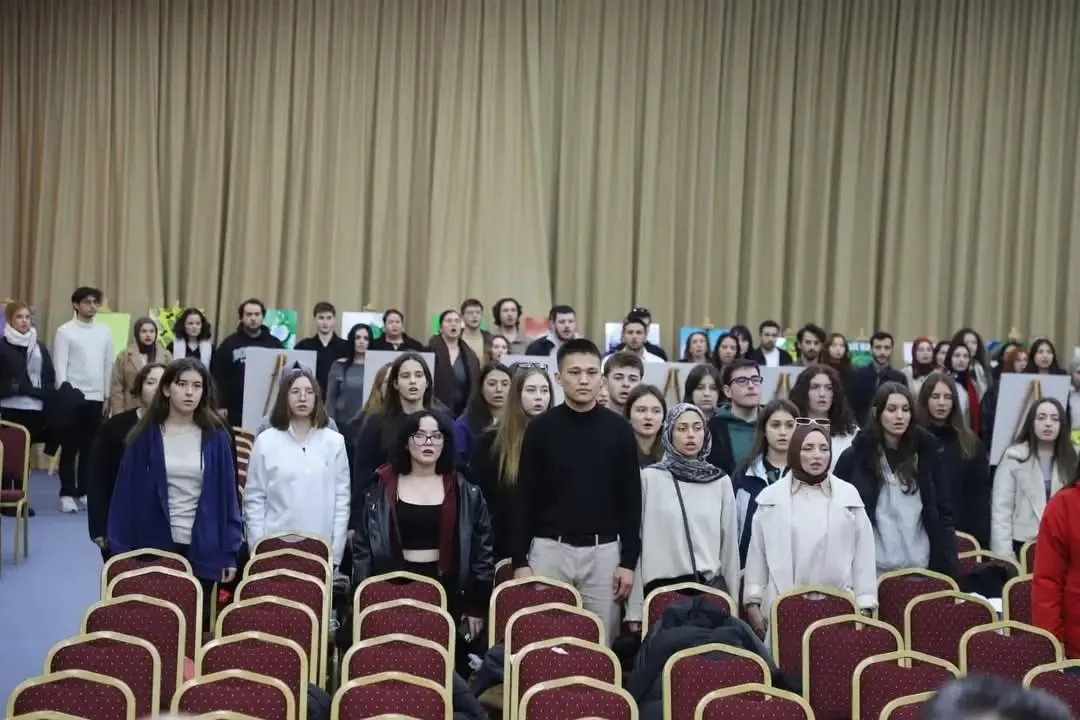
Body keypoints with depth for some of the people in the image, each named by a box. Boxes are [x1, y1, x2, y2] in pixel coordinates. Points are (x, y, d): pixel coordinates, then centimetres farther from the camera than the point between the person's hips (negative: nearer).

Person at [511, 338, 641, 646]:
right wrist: (520, 560, -4)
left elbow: (631, 501, 3)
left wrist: (629, 561, -2)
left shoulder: (619, 430, 2)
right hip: (549, 549, 0)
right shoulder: (540, 428, 0)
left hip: (603, 551, 1)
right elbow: (524, 498, 1)